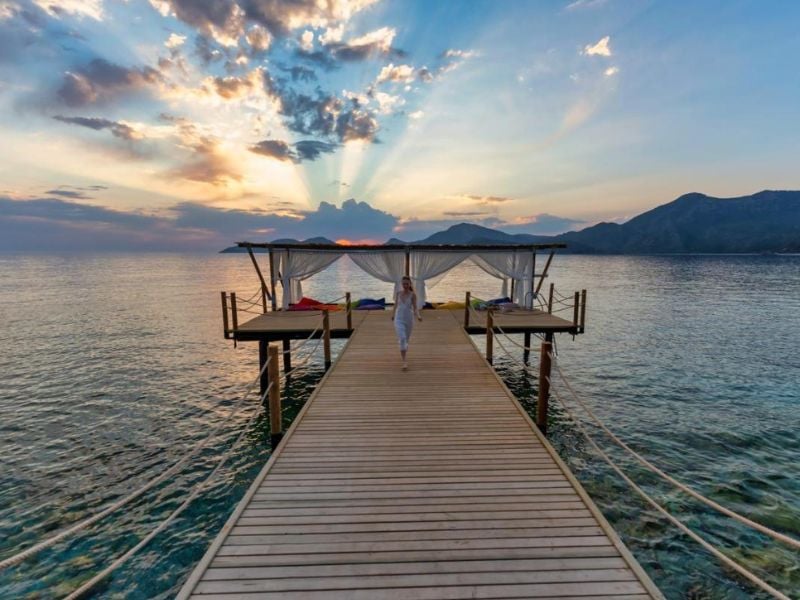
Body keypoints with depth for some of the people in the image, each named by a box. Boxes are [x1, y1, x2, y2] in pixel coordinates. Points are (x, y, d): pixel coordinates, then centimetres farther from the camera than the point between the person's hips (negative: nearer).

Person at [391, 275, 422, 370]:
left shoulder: (413, 294, -7)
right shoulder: (398, 293, 0)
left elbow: (415, 307, -11)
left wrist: (418, 316, -29)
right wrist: (393, 315, 24)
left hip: (409, 320, 0)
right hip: (399, 320, 0)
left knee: (406, 339, 17)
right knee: (402, 339, -17)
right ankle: (404, 362, -16)